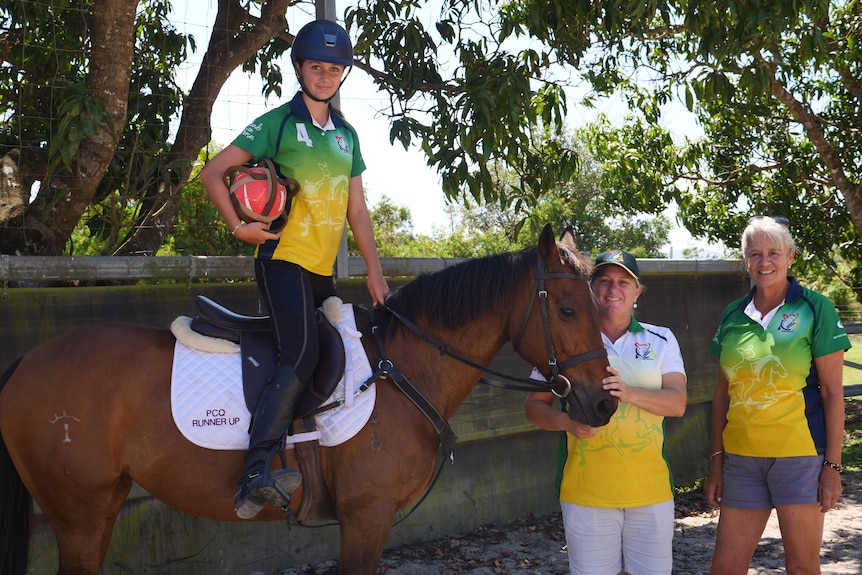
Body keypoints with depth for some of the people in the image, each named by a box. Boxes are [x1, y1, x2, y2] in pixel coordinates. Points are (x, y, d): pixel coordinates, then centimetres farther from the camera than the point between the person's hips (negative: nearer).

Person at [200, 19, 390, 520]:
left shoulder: (347, 135, 16)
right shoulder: (278, 123, -2)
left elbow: (357, 209, 15)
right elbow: (213, 173, -2)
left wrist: (375, 270, 8)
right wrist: (239, 226, -12)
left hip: (323, 269, 8)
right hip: (283, 258, -8)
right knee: (302, 354, -23)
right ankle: (255, 473, -26)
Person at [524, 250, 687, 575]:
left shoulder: (661, 340, 7)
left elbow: (677, 403, -5)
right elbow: (534, 406, 4)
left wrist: (631, 393, -24)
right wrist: (567, 421, -18)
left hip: (650, 488, 1)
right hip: (586, 490, -1)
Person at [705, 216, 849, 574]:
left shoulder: (815, 309, -4)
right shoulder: (733, 315, 8)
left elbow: (832, 393, -4)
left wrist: (833, 465, -8)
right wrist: (716, 460, 10)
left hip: (799, 453, -4)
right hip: (741, 456, 4)